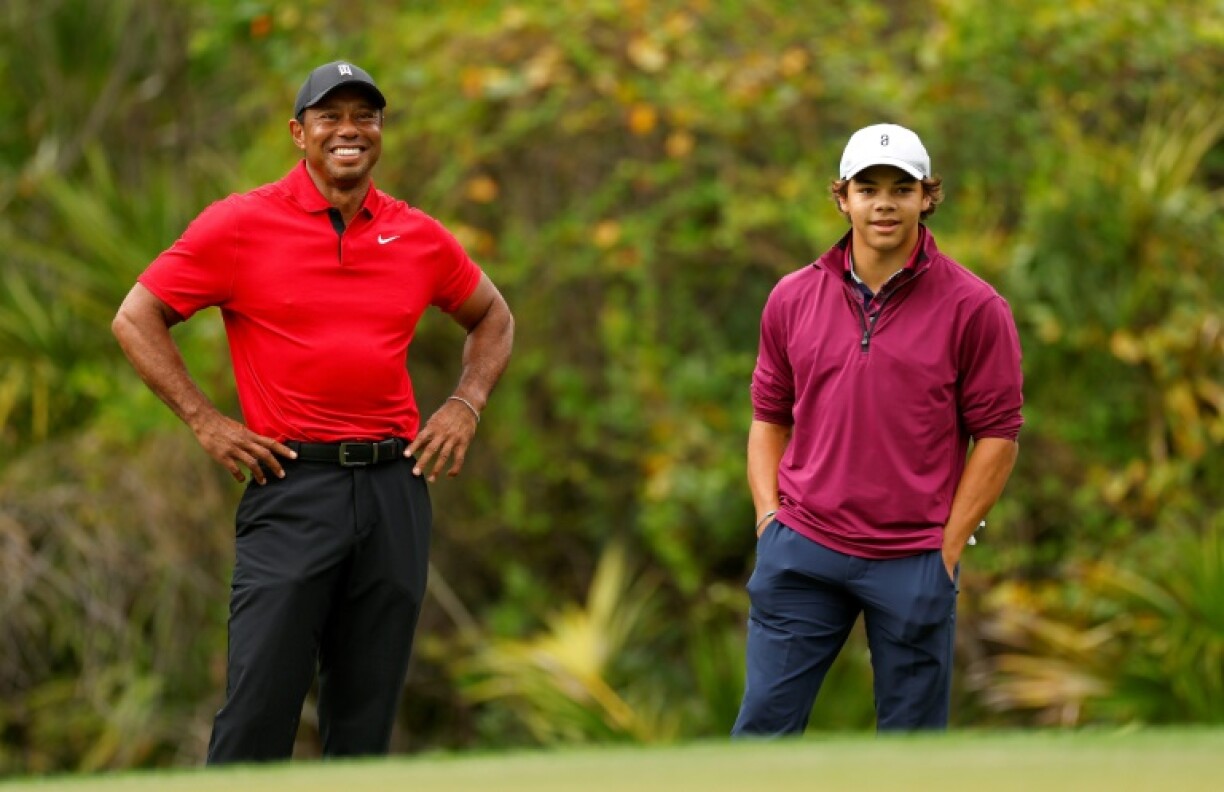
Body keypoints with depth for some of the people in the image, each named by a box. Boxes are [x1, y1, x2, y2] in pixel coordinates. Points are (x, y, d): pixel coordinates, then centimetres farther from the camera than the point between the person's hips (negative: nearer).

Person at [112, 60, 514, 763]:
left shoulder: (420, 236, 10)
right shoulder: (240, 224, -1)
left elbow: (493, 318, 26)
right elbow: (137, 319, 3)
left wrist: (466, 406, 11)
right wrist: (206, 422, -4)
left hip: (395, 487, 4)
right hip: (293, 485, -4)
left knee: (366, 722, 7)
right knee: (258, 711, -10)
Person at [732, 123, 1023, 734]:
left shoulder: (973, 308, -5)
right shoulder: (792, 298, 6)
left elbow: (997, 434, -3)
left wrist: (949, 546, -6)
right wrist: (768, 513, 3)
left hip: (913, 562, -2)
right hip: (802, 549, 3)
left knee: (911, 737, 5)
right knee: (764, 723, 3)